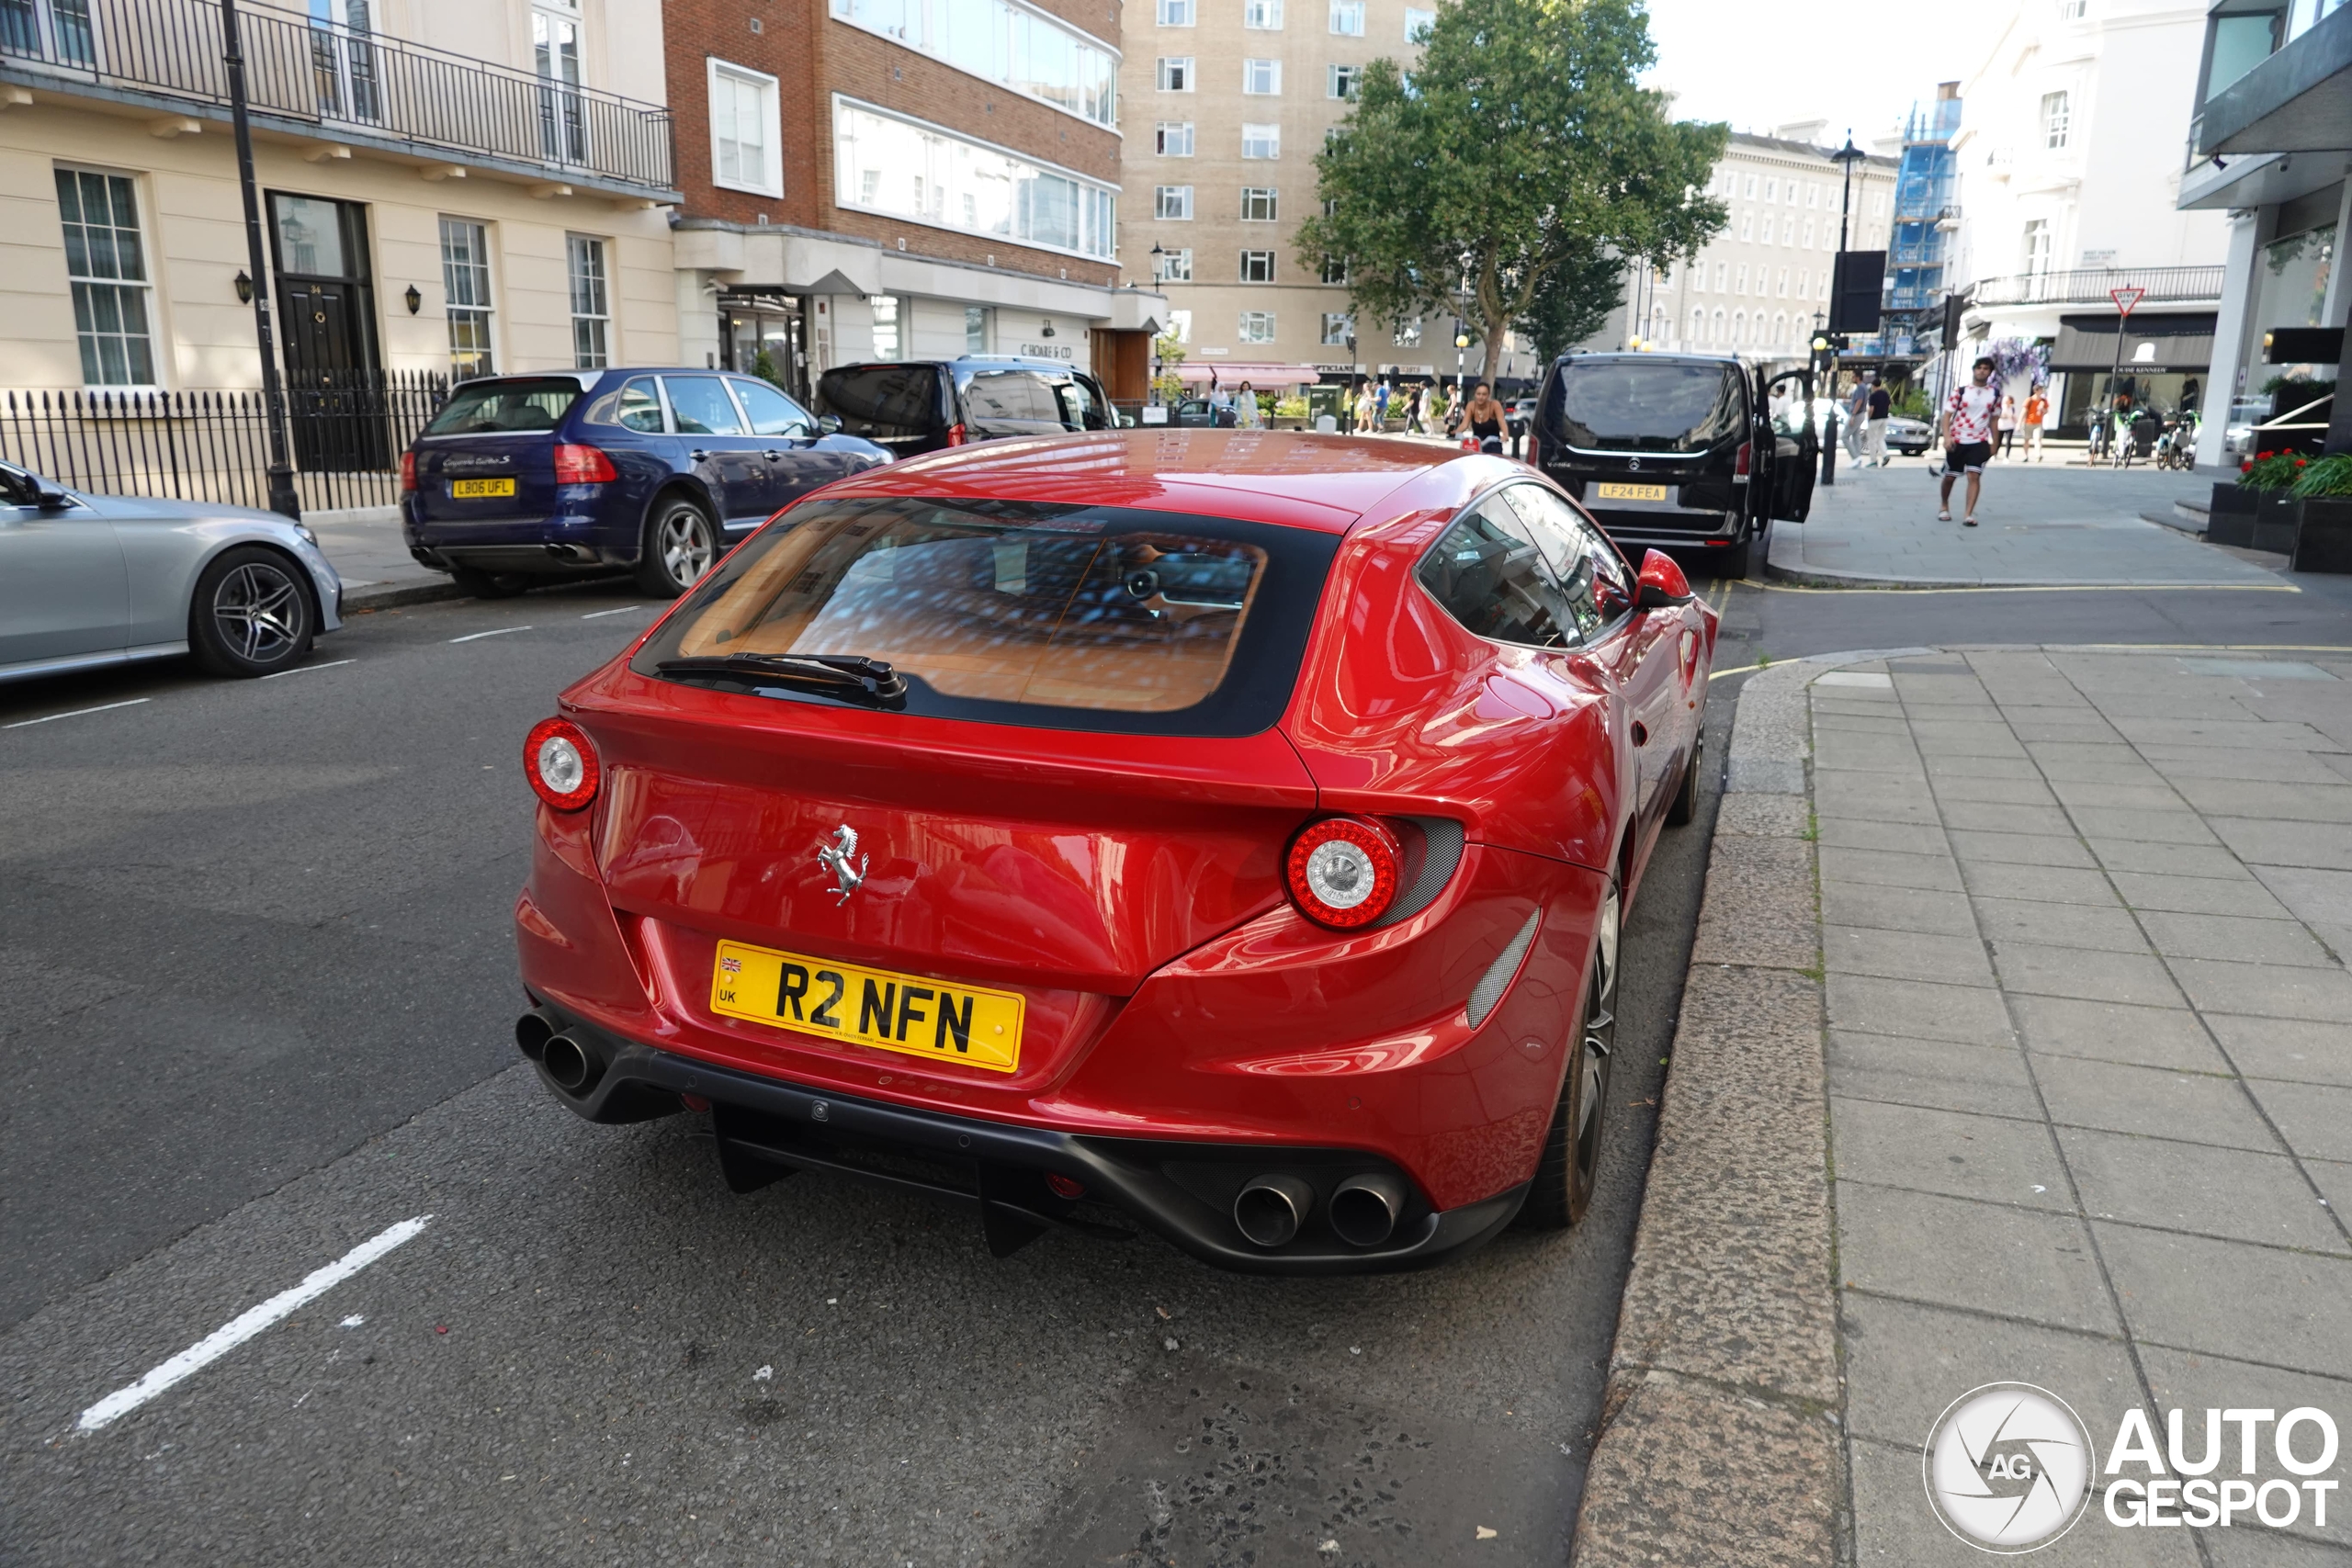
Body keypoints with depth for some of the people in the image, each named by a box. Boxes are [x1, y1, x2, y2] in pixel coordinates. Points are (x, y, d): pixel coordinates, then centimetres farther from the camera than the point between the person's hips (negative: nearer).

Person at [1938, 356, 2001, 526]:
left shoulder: (1995, 393, 4)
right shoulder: (1960, 391, -3)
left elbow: (1994, 419, 11)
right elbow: (1947, 415, -4)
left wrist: (1994, 443, 10)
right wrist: (1947, 436, -18)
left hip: (1979, 442, 0)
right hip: (1957, 440, 0)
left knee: (1974, 476, -12)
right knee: (1949, 477, 10)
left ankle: (1969, 514, -14)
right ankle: (1944, 507, 33)